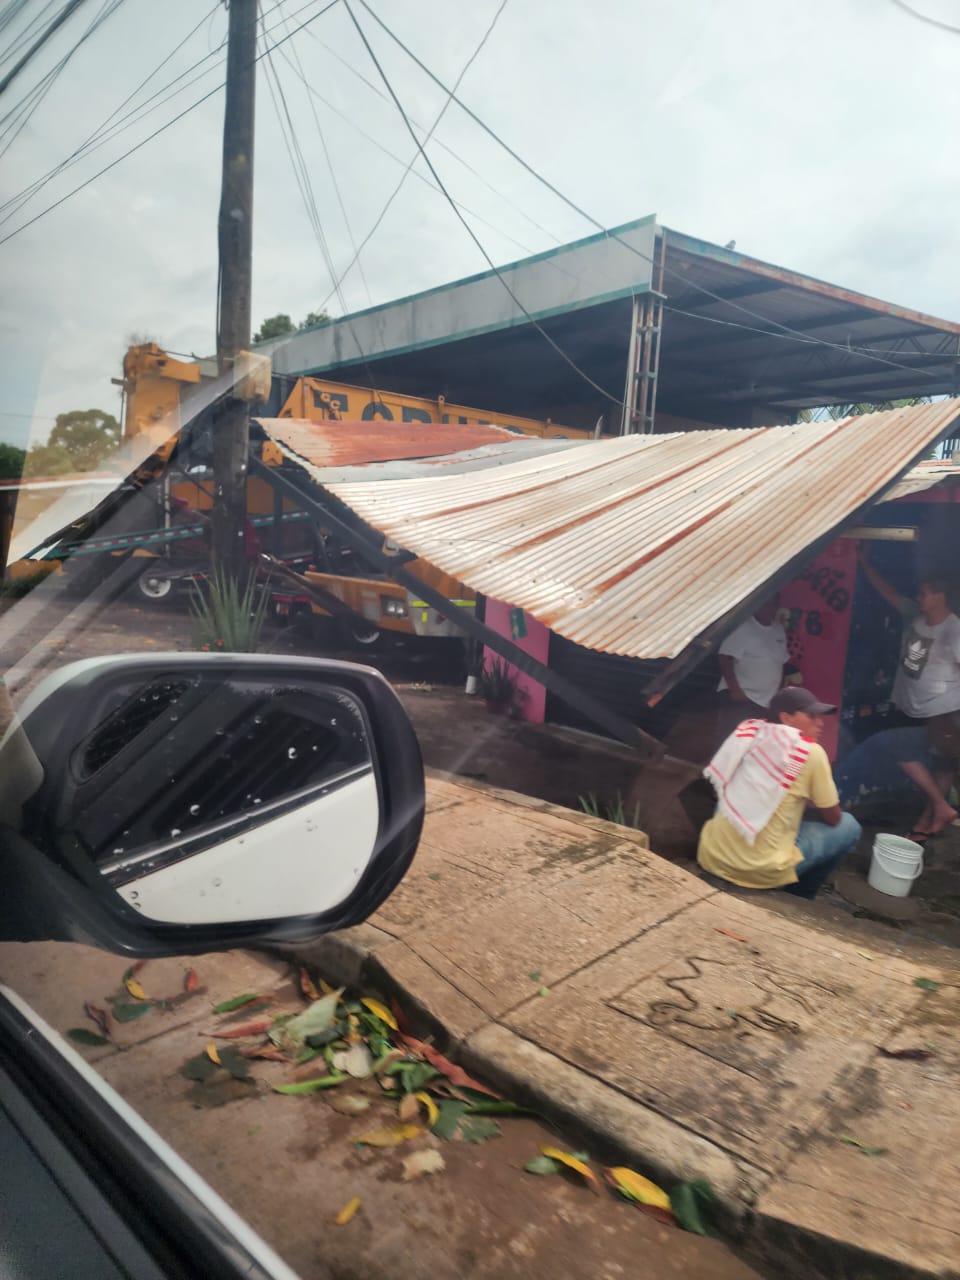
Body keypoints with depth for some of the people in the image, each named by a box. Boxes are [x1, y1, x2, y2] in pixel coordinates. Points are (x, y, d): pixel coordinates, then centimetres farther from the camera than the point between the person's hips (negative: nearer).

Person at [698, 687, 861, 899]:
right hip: (760, 870, -6)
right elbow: (833, 818, 3)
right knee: (849, 826, 12)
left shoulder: (747, 732, 7)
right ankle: (797, 897, 22)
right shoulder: (810, 752, -8)